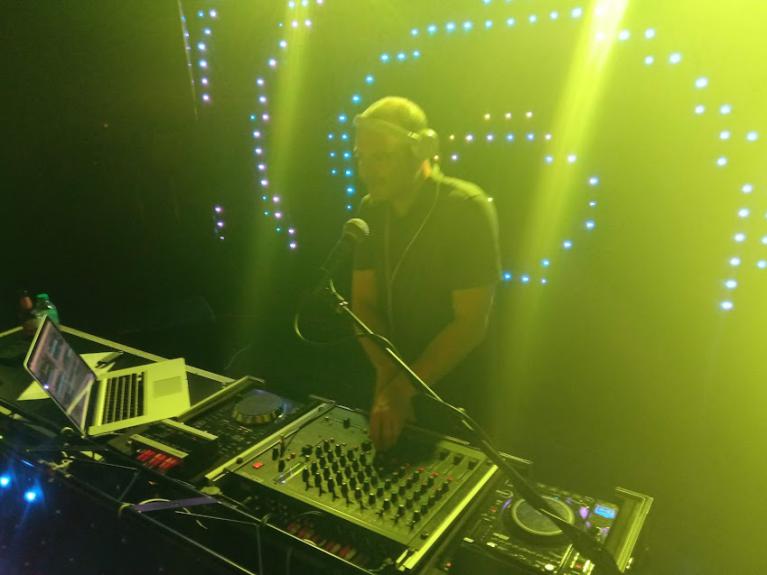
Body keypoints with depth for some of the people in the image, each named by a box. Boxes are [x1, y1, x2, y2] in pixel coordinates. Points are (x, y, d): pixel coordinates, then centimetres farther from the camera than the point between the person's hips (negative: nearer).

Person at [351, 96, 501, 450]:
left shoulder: (467, 209, -20)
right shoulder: (371, 209, -3)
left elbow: (471, 323, -23)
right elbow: (363, 303, -1)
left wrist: (403, 388, -24)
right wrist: (388, 374, -16)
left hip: (460, 394, -5)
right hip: (397, 383, 5)